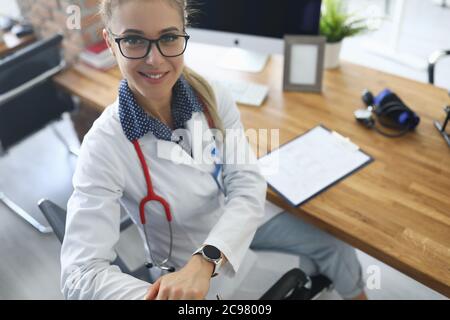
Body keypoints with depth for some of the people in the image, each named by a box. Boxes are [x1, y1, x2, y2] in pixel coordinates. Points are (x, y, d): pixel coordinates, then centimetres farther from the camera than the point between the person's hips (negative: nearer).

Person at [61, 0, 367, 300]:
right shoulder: (104, 145, -29)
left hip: (241, 220, 4)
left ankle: (356, 294, 46)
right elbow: (82, 272, -33)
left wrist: (204, 261, -40)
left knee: (335, 247, 13)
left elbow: (248, 185, -22)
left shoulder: (212, 96, -17)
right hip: (184, 265, -3)